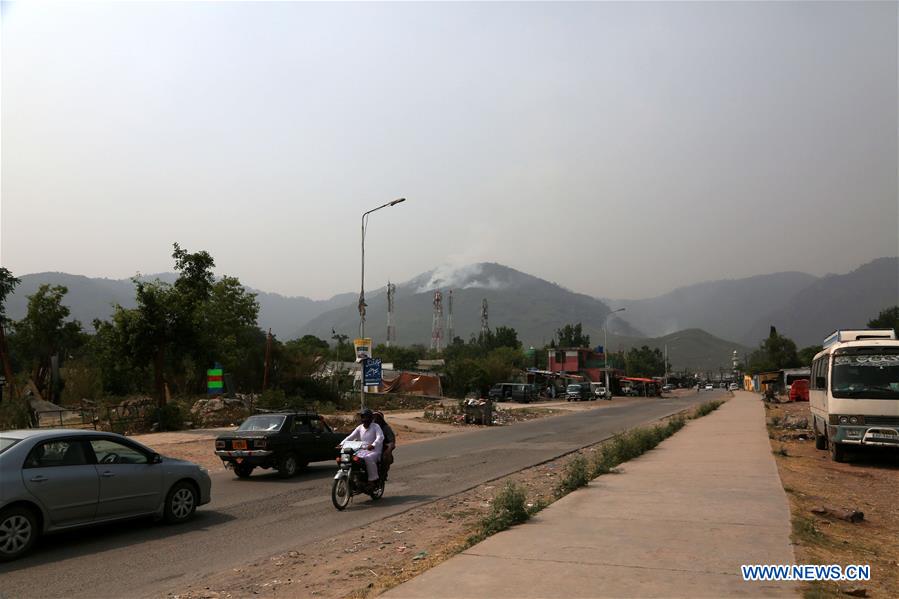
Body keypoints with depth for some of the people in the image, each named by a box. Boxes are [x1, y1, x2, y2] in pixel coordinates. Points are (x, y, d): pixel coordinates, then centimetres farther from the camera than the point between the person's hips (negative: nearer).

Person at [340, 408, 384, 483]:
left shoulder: (375, 426, -4)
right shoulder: (360, 428, 13)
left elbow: (380, 437, -21)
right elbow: (350, 437, 5)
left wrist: (373, 445, -40)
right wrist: (341, 444, -12)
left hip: (374, 451, -6)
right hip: (362, 450, 6)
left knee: (368, 458, -36)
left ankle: (373, 479, -27)